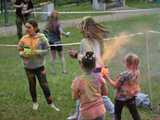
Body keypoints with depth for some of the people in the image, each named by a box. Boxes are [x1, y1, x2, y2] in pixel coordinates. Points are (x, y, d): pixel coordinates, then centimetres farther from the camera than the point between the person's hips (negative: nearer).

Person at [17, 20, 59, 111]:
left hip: (39, 66, -2)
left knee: (44, 85, 2)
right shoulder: (24, 39, -9)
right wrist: (23, 54, -18)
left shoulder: (41, 37, -14)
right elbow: (19, 50, 3)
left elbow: (47, 50, -9)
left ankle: (51, 103, 15)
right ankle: (35, 102, 35)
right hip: (28, 67, 2)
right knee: (32, 85, 16)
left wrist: (37, 52, -23)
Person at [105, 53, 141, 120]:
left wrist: (107, 78, -11)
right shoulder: (137, 72, -9)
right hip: (132, 96, 6)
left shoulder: (124, 74, -29)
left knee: (117, 114, 14)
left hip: (121, 97, -6)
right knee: (134, 112, 18)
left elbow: (115, 85, -18)